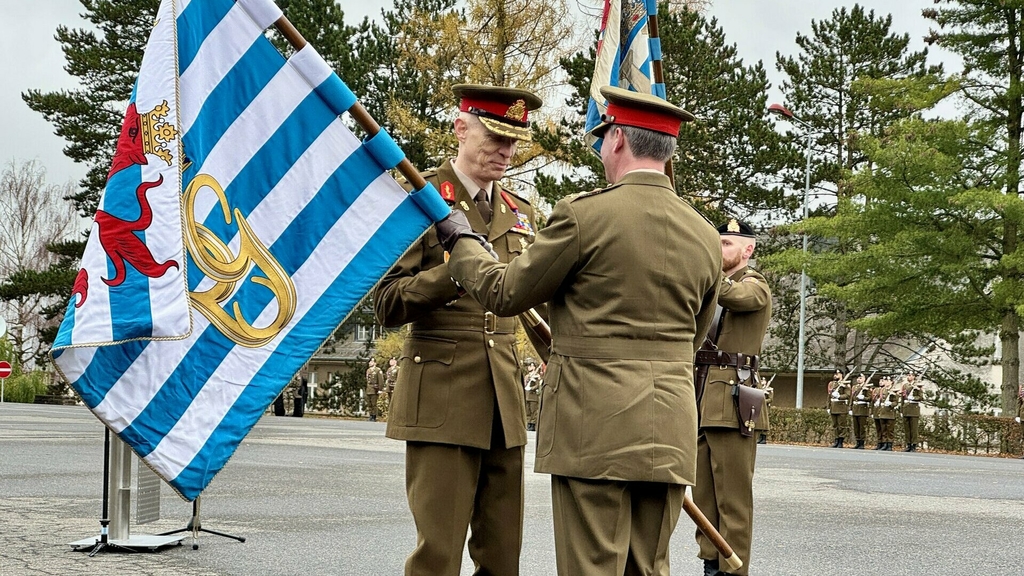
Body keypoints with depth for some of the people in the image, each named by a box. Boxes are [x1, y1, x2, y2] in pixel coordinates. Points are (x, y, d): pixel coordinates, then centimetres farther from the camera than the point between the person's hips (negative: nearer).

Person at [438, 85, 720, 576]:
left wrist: (459, 240, 17)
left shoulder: (584, 213, -9)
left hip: (594, 425, -5)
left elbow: (505, 295, 0)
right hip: (671, 435, 6)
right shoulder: (705, 236, 8)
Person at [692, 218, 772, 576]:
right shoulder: (715, 287, 24)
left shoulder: (755, 287, -1)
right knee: (703, 493, 8)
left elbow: (731, 294, -24)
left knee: (733, 496, -6)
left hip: (731, 402, -8)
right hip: (701, 402, 8)